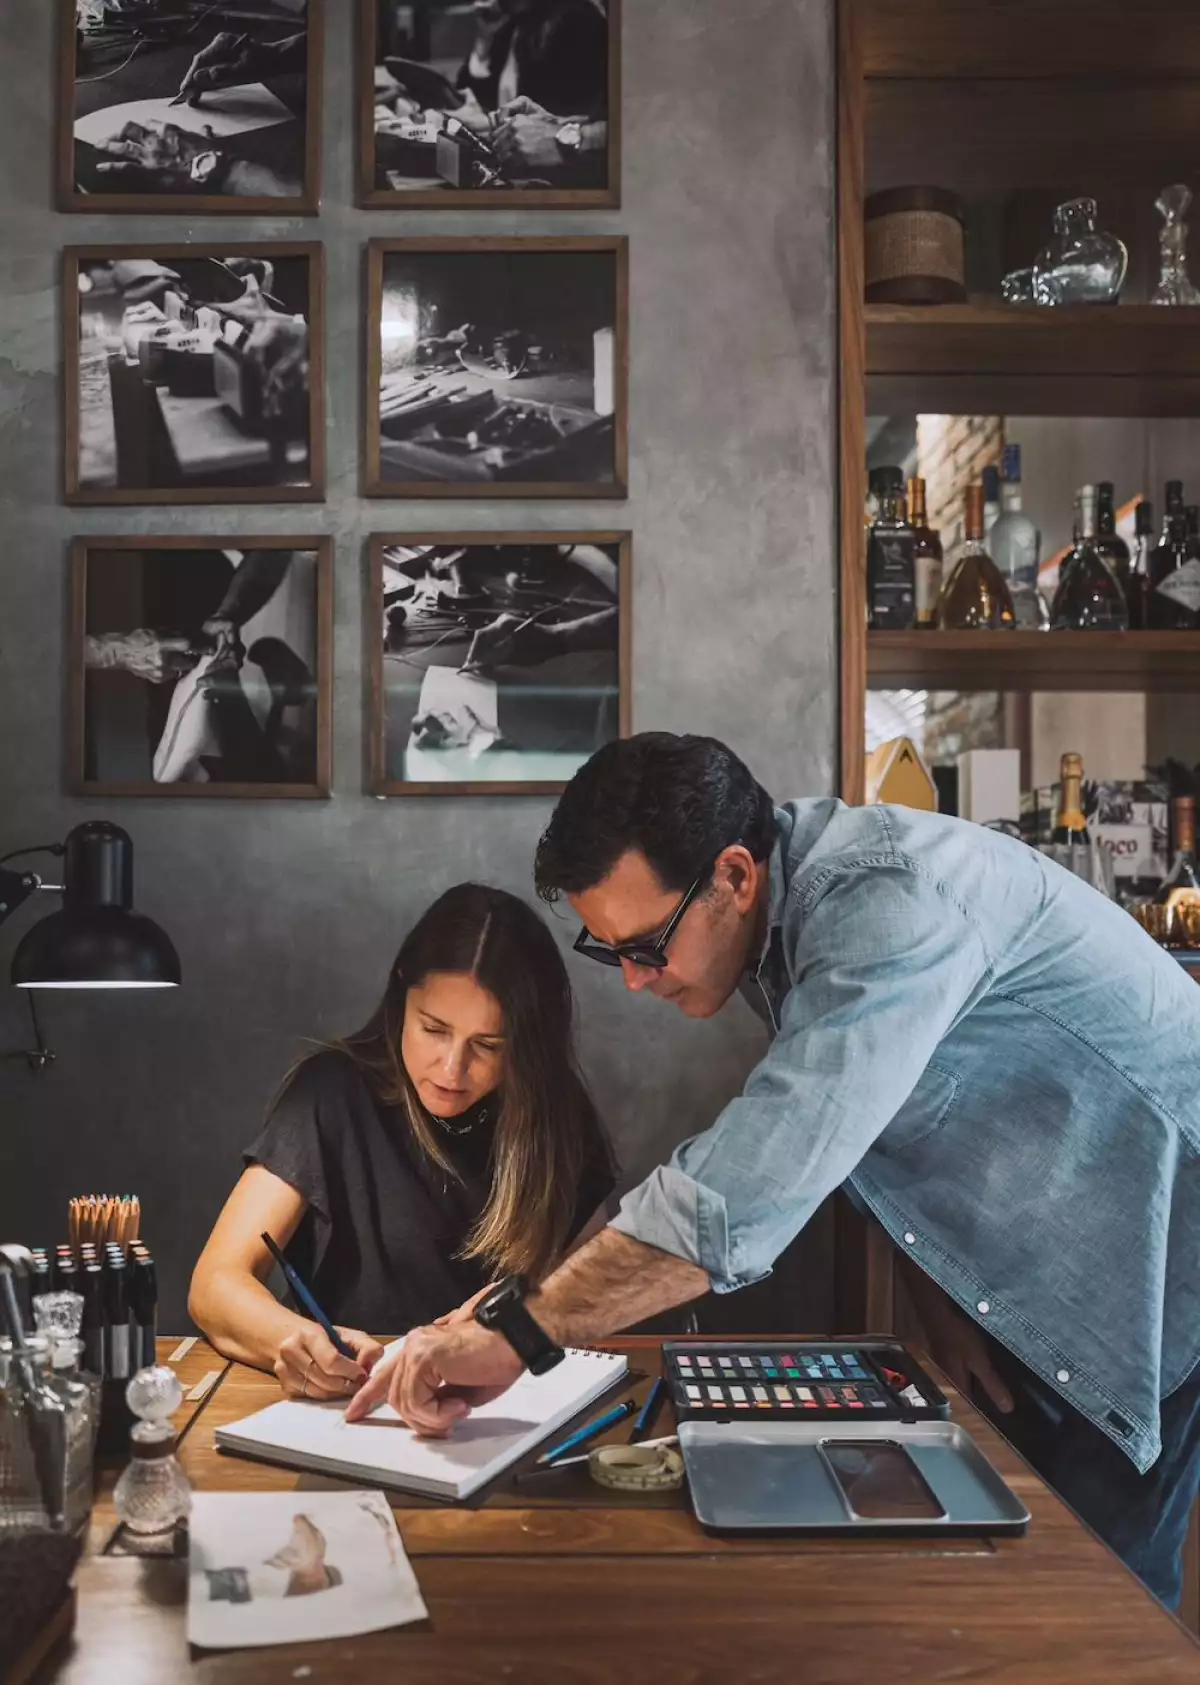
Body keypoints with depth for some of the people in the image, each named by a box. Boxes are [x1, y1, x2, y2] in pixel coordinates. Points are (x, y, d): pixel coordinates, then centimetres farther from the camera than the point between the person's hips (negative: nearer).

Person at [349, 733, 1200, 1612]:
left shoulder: (892, 907, -34)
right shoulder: (781, 914, -4)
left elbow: (738, 1194, -42)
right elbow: (859, 1127, 8)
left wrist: (513, 1333, -38)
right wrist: (944, 1307, -1)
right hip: (1040, 1275, 8)